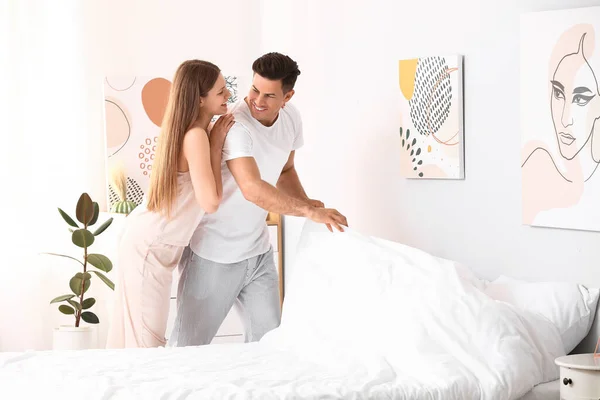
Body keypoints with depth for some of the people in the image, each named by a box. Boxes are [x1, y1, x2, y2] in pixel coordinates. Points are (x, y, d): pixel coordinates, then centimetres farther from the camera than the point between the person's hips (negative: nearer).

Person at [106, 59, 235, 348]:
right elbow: (210, 202, -28)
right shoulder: (196, 135, -23)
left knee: (131, 331, 18)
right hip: (150, 246, -9)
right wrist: (216, 144, -19)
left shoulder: (185, 130, 4)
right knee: (147, 338, -2)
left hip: (151, 241, 9)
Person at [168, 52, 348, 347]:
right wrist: (308, 212, -35)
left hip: (258, 252, 7)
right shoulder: (235, 125, -24)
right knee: (189, 347, 3)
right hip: (214, 256, -7)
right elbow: (253, 189, -35)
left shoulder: (291, 117, 1)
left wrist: (306, 202, -1)